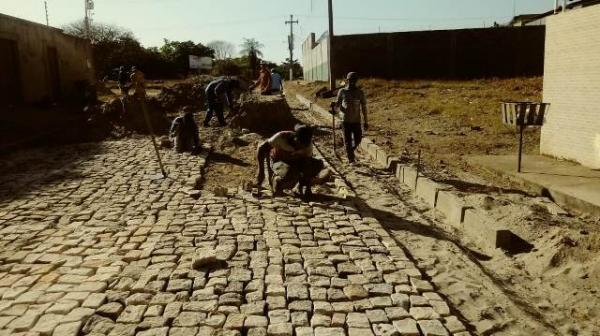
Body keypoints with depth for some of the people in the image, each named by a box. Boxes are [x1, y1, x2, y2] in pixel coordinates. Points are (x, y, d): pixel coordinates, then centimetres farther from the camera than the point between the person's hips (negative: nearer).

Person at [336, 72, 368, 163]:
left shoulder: (360, 93, 0)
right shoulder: (342, 91, -1)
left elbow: (363, 107, 4)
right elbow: (338, 103, 9)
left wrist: (365, 121, 3)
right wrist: (335, 104, -16)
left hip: (356, 121, 1)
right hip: (345, 120, -1)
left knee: (357, 140, 5)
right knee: (348, 141, 0)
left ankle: (351, 150, 36)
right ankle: (351, 160, 9)